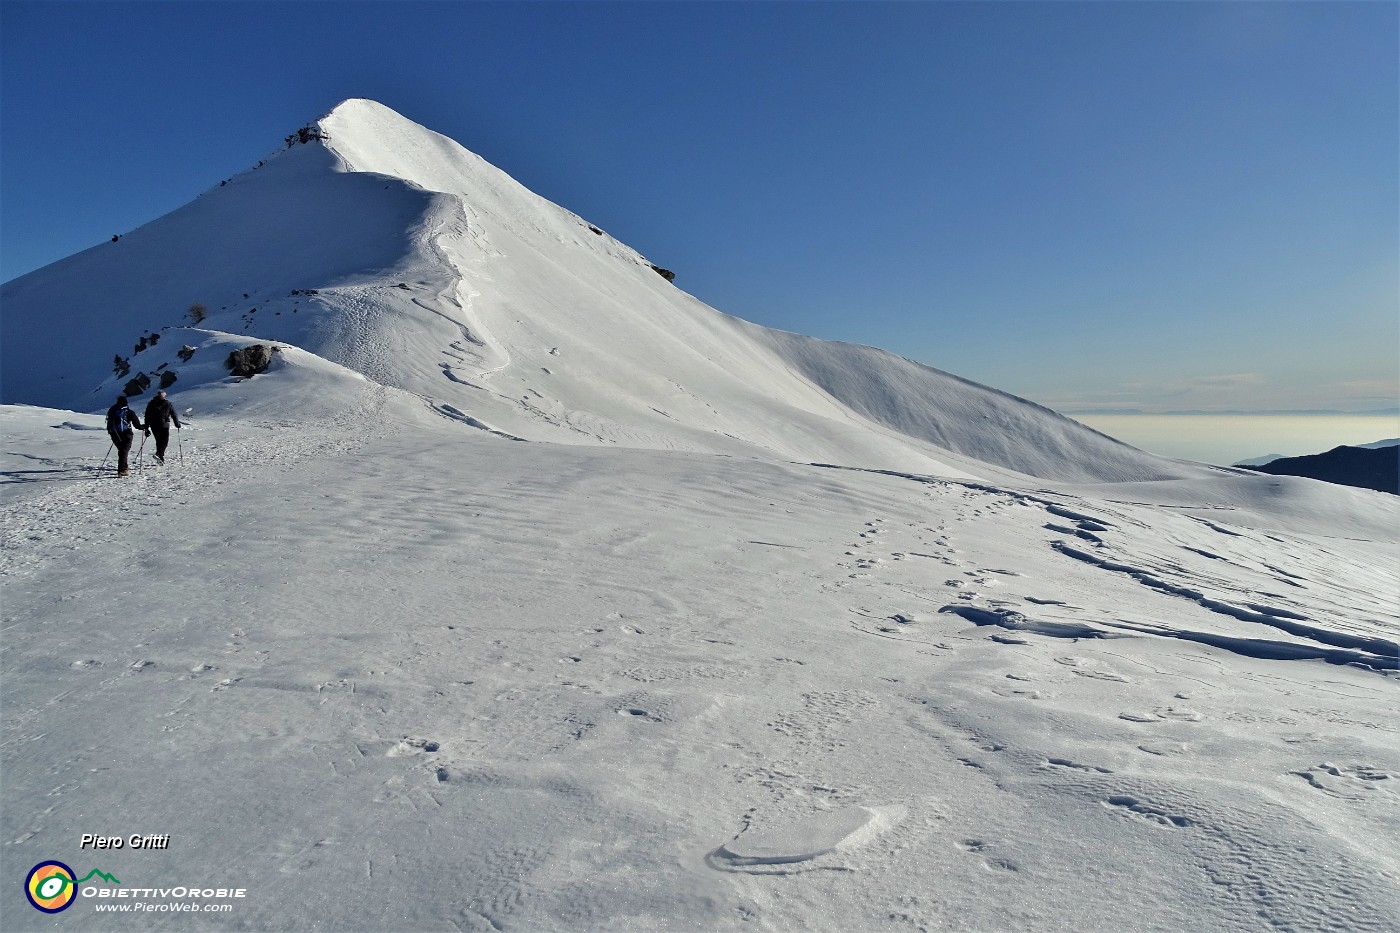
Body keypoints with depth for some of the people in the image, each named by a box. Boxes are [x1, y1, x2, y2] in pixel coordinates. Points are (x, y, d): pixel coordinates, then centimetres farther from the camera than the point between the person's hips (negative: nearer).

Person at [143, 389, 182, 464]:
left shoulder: (151, 403, 9)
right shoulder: (168, 403, 2)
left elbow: (147, 415, 10)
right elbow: (174, 414, 3)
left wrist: (146, 426, 14)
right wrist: (177, 424, 12)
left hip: (154, 426, 3)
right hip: (164, 425, -3)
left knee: (159, 441, 15)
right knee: (164, 441, 0)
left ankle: (161, 458, 16)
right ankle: (159, 454, -22)